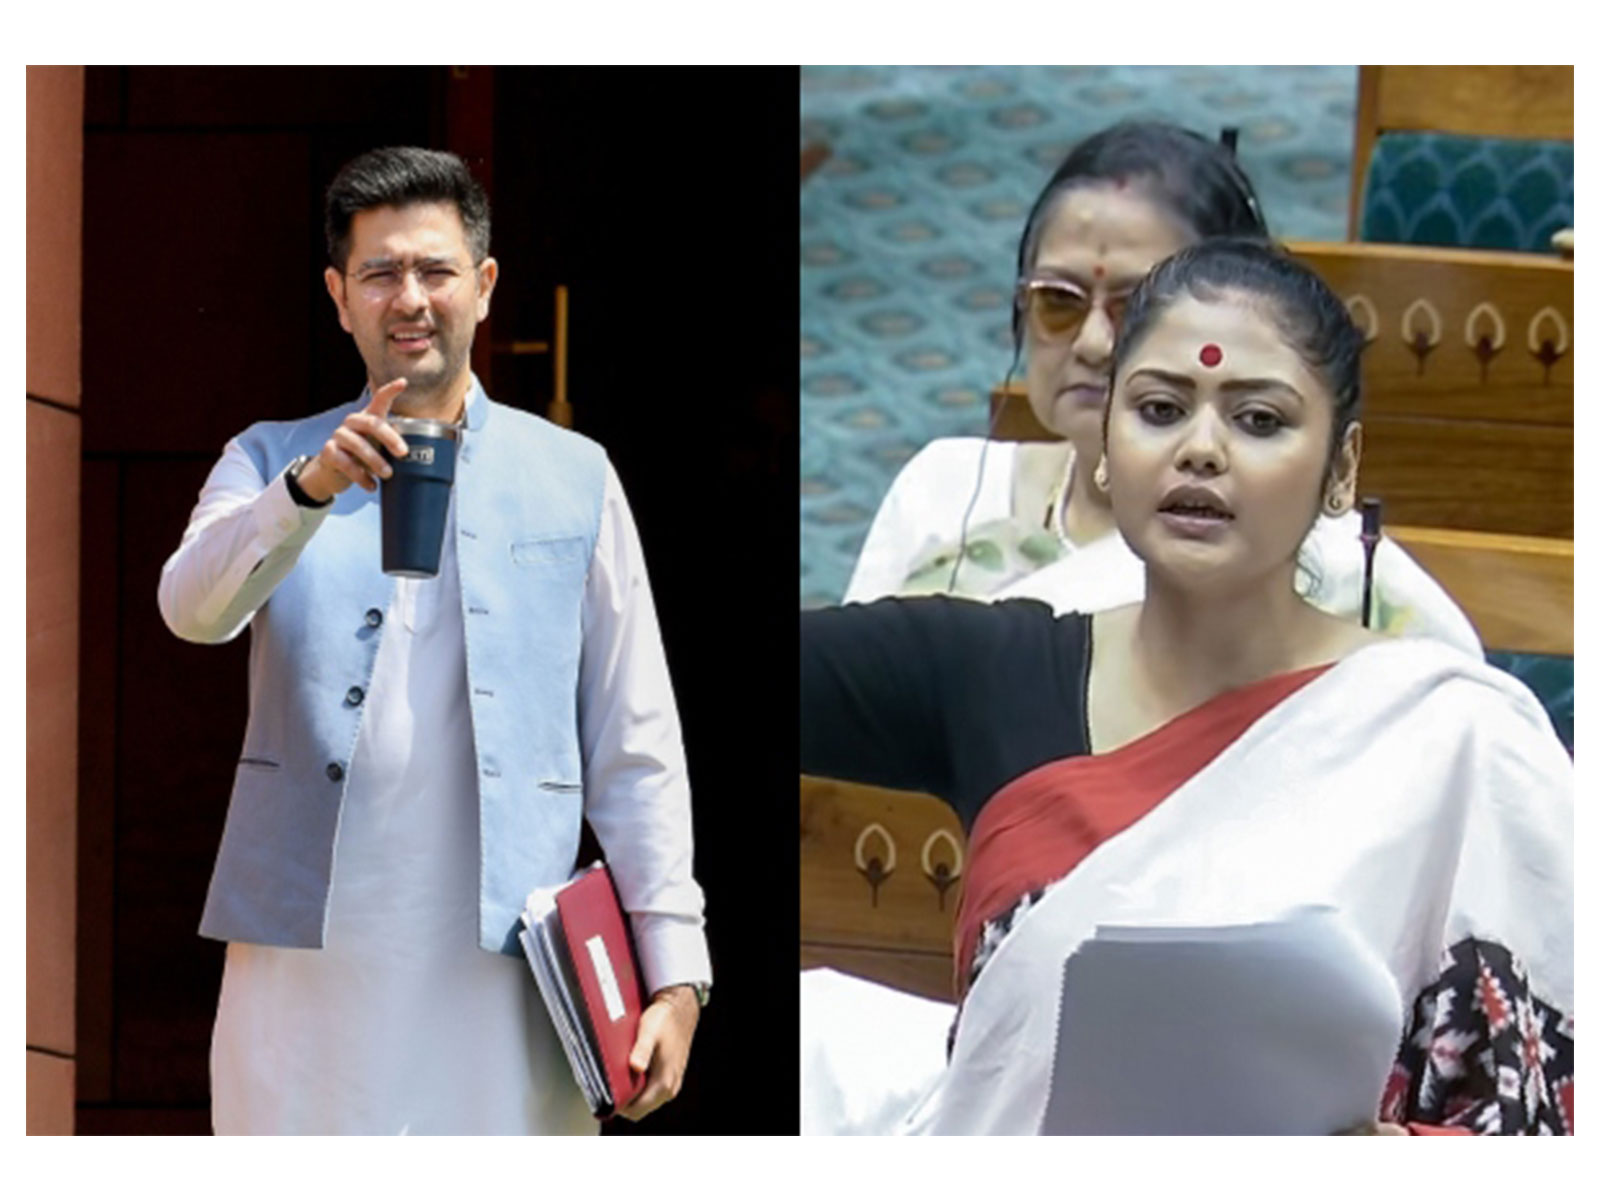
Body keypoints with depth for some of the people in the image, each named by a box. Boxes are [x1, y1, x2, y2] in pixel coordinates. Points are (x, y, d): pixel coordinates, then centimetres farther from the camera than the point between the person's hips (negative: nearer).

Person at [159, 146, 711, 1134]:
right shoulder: (272, 462, 11)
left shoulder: (574, 478, 10)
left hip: (503, 975, 0)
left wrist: (676, 970, 0)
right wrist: (311, 488, -27)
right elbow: (193, 609, -10)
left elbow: (636, 748, 8)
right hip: (305, 967, 0)